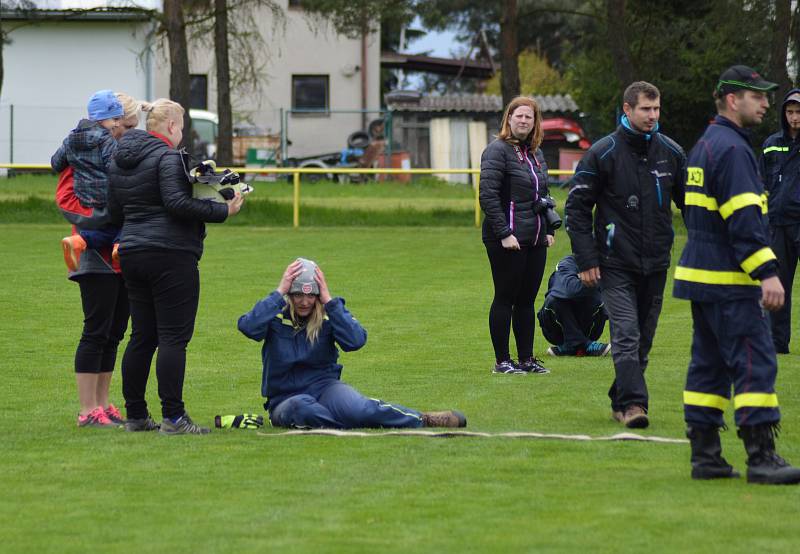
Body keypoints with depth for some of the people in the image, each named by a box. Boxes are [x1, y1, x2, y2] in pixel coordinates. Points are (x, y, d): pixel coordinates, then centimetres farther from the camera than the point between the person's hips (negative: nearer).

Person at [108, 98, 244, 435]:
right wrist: (222, 211, -16)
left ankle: (135, 415, 13)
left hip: (132, 253, 8)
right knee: (173, 337, -7)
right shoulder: (168, 157, -11)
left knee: (142, 337, 12)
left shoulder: (119, 160, 15)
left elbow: (114, 212, 18)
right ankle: (172, 417, -10)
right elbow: (177, 202, -22)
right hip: (171, 255, -8)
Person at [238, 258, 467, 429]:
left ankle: (422, 419, -19)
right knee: (302, 409, -40)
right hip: (285, 398, -1)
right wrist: (279, 292, -22)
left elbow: (355, 341, -17)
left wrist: (329, 301, -18)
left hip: (324, 386, 1)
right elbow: (248, 327, -25)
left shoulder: (331, 311, 2)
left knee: (354, 408, -34)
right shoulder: (276, 313, -3)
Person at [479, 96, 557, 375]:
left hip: (535, 240, 7)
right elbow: (488, 195, -16)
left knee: (527, 300, 10)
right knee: (505, 299, -1)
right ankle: (502, 360, 4)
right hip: (508, 241, -7)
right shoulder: (498, 150, -9)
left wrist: (549, 229, 12)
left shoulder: (536, 153, 16)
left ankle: (526, 358, 16)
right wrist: (504, 233, -20)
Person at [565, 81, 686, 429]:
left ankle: (621, 400, 21)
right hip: (616, 264, -4)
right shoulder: (603, 153, -6)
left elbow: (689, 202, 17)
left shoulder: (671, 152, 6)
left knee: (643, 339, 9)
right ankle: (632, 403, -20)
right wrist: (586, 260, -9)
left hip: (655, 264, 4)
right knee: (626, 334, -15)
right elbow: (577, 207, -3)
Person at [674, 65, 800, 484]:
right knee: (754, 362, -10)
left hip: (700, 275, 10)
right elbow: (744, 218, -22)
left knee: (709, 364, 11)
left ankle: (704, 455, 12)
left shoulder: (705, 146, 18)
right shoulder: (732, 149, -14)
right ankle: (761, 458, -13)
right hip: (728, 281, -10)